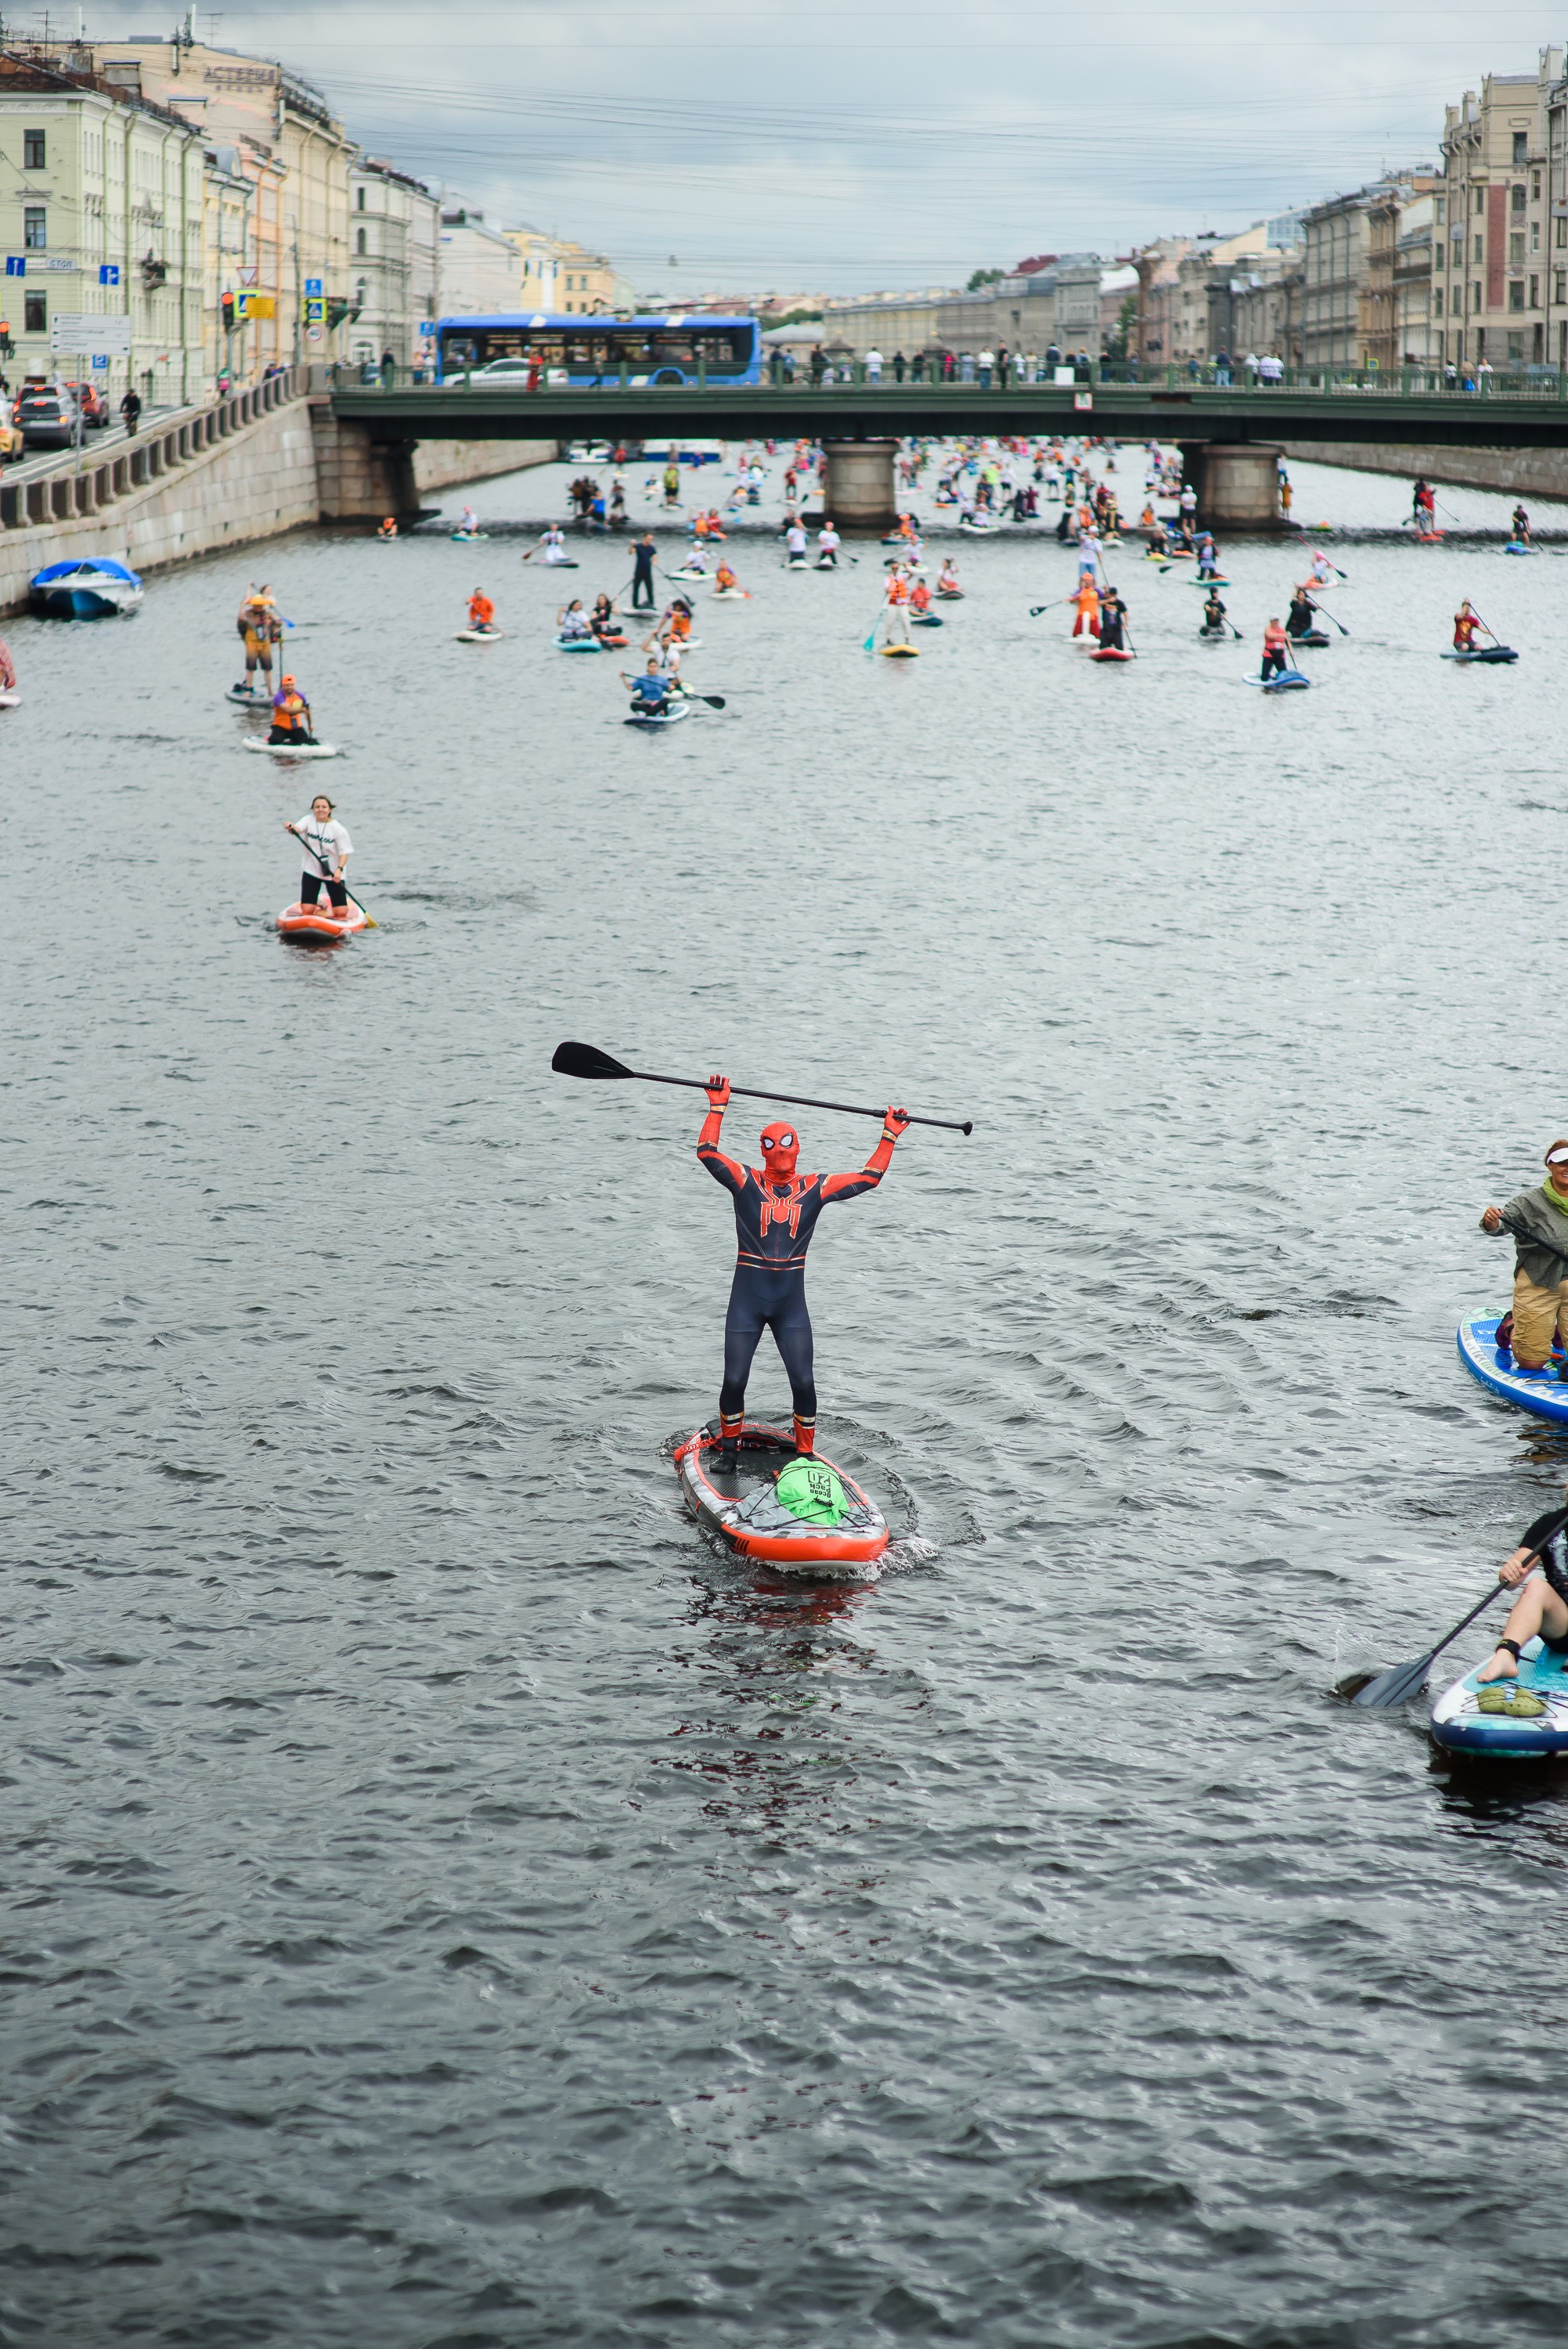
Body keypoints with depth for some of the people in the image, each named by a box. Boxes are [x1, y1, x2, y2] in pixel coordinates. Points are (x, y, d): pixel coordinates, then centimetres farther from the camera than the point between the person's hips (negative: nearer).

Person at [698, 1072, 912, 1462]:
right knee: (734, 1381, -1)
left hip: (791, 1301, 1)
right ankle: (727, 1447, 21)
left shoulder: (814, 1188, 5)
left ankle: (805, 1454, 14)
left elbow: (867, 1178, 9)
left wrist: (890, 1136, 8)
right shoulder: (746, 1181, -1)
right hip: (747, 1300, -1)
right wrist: (717, 1107, -13)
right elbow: (707, 1152, -12)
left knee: (804, 1383, -4)